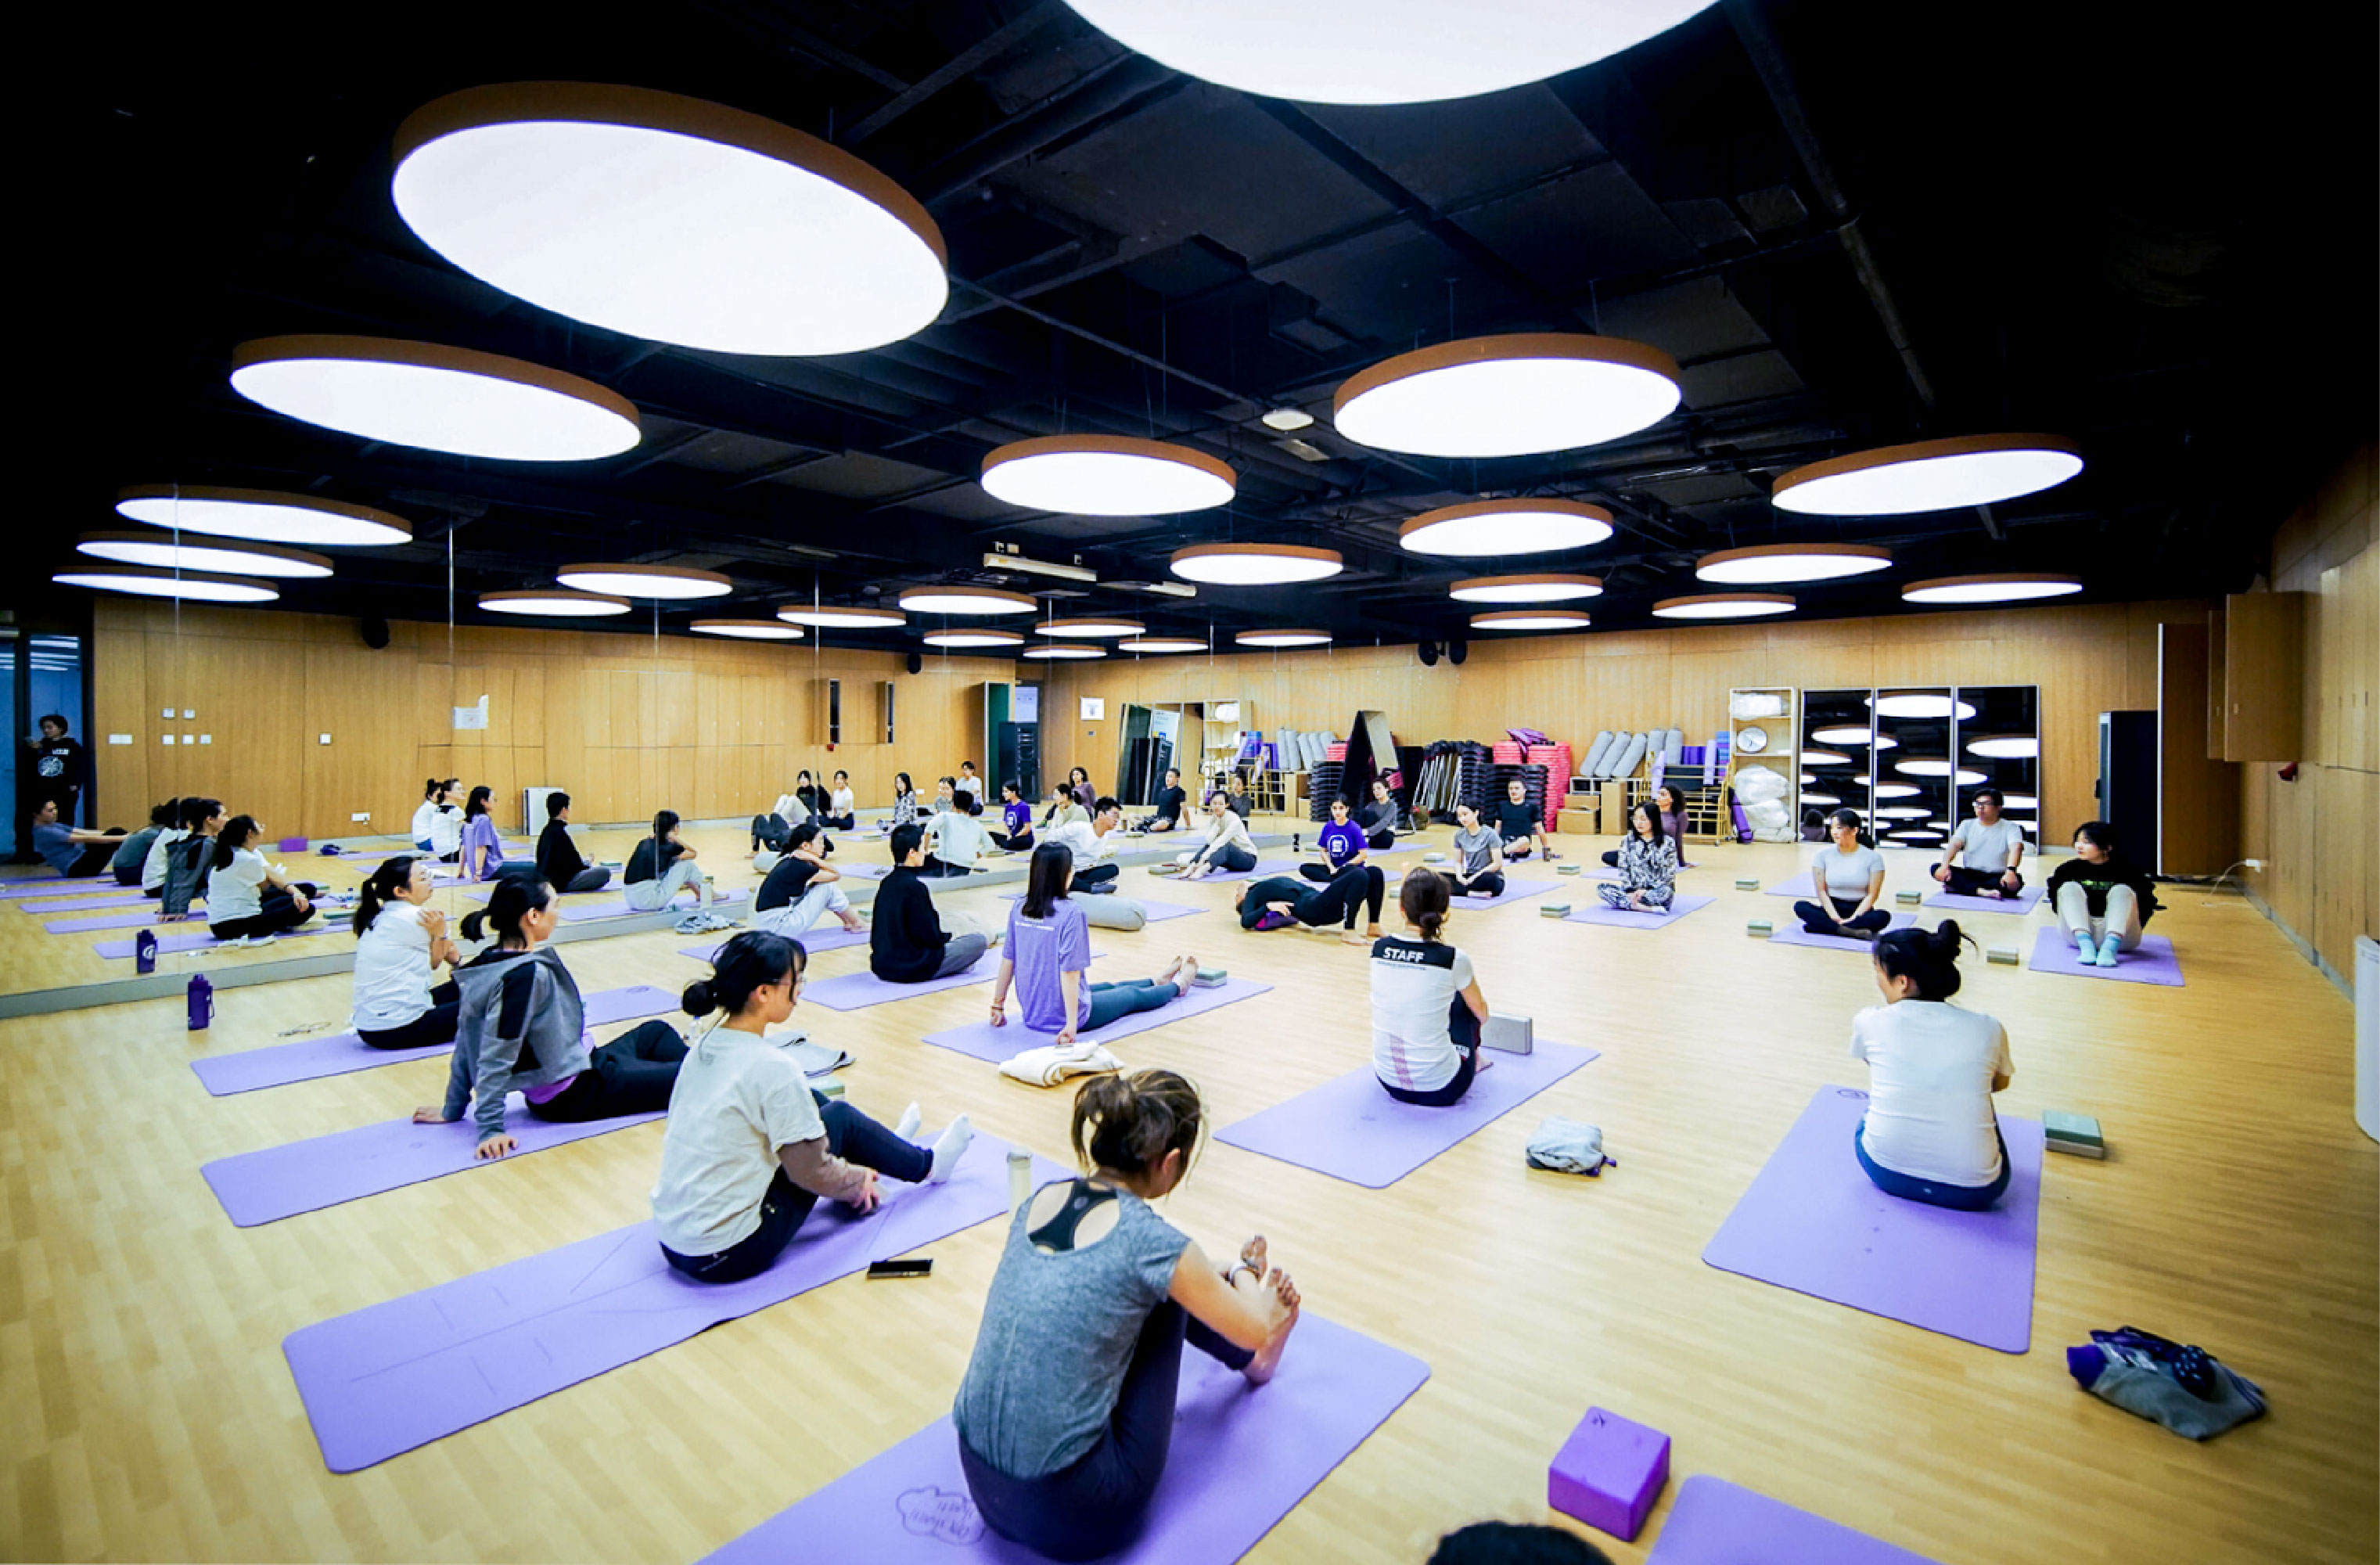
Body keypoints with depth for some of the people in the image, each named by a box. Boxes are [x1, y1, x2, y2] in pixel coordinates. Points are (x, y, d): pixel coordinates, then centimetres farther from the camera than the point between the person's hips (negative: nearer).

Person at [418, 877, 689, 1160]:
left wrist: (453, 1109, 9)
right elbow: (496, 1057, -28)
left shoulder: (492, 962, -2)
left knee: (655, 1031, 25)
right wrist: (491, 1130, -25)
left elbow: (468, 1040, 3)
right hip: (575, 1094, -10)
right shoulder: (525, 974, -28)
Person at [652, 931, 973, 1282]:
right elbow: (811, 1172, -15)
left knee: (809, 1102, 14)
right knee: (841, 1117, 3)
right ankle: (927, 1166, 28)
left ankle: (887, 1149, 40)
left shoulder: (703, 1046, 1)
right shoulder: (773, 1067, -24)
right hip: (728, 1256, -7)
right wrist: (857, 1180, 6)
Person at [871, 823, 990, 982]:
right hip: (910, 971, -9)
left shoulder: (885, 883, 4)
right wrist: (949, 936, 4)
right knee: (979, 941, -3)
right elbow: (931, 937, -19)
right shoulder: (914, 886, -21)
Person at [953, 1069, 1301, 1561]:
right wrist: (1246, 1270, 20)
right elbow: (1257, 1331, -2)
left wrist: (1210, 1278, 30)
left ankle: (1248, 1358, 41)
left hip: (981, 1484, 6)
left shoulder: (1037, 1201, -2)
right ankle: (1252, 1362, 37)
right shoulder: (1152, 1241, -20)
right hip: (1074, 1517, -6)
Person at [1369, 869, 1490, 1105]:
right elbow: (1482, 1014, 5)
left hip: (1388, 1083, 3)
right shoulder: (1454, 960, -15)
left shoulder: (1378, 948, -8)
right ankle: (1472, 1057, 42)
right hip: (1440, 1090, -3)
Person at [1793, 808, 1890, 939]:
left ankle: (1829, 928, -35)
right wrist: (1834, 917, -17)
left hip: (1860, 910, -1)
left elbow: (1872, 895, -7)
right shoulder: (1822, 855, 3)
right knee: (1800, 906, -28)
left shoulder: (1873, 857, -2)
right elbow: (1821, 890, -2)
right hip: (1831, 909, 1)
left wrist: (1853, 918, -20)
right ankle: (1854, 932, -40)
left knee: (1883, 916, -34)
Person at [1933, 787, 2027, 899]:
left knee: (2016, 880, -37)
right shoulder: (1967, 825, 11)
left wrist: (2011, 870, -40)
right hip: (1968, 875, 3)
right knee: (1936, 868, -25)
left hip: (1996, 877, -2)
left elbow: (2016, 848, -18)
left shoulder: (2010, 827, 2)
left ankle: (1962, 888, -37)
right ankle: (1983, 892, -41)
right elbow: (1954, 844, -5)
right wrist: (1945, 865, -26)